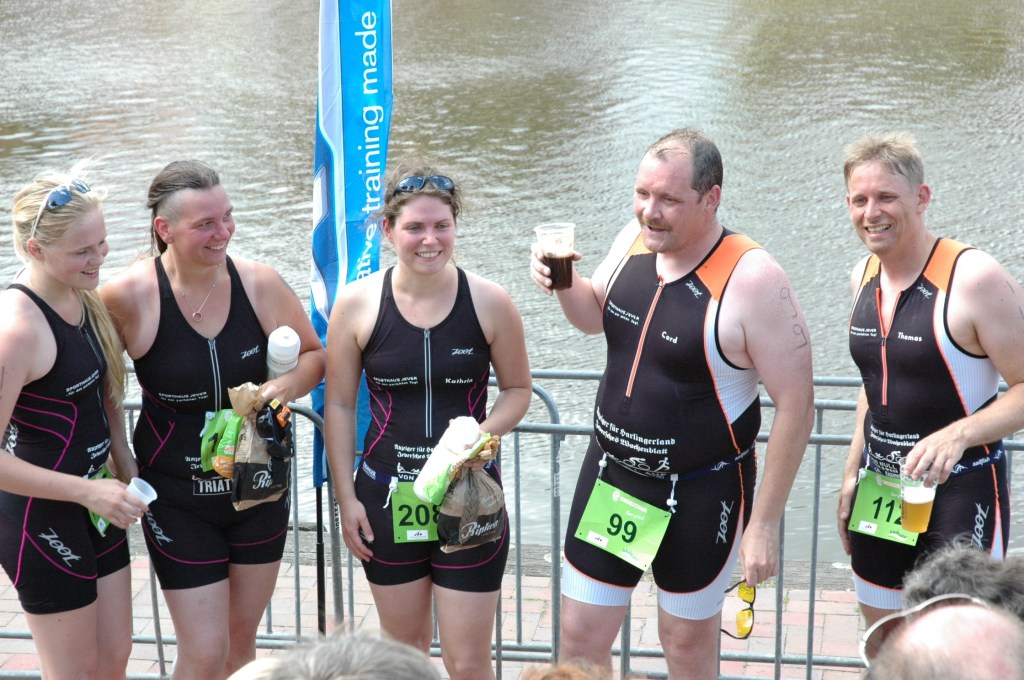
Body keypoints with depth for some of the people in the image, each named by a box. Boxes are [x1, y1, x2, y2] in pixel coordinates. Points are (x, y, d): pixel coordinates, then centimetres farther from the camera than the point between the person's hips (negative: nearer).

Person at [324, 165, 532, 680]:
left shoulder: (489, 303, -8)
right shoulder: (356, 304, -7)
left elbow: (517, 389, 5)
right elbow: (339, 404, 2)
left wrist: (483, 436, -15)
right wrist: (346, 498, 1)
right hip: (387, 498, 1)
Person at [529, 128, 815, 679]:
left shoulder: (752, 280, -23)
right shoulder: (634, 241, -4)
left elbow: (795, 404, -19)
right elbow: (594, 315, 16)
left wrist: (764, 523, -17)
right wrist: (563, 283, -7)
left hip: (701, 494, -5)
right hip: (611, 471, 5)